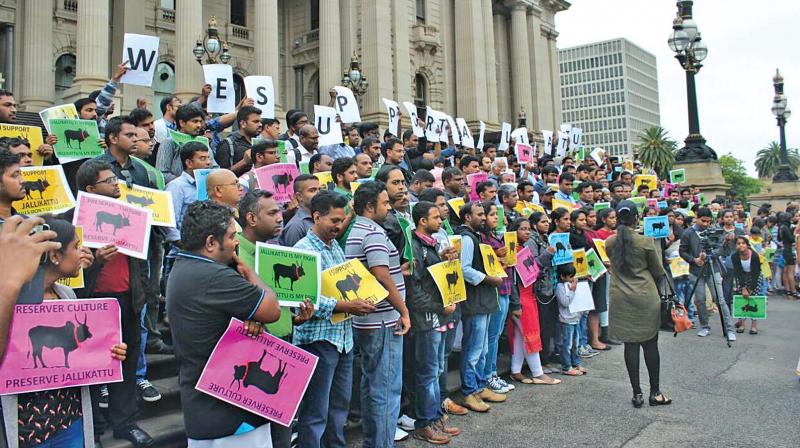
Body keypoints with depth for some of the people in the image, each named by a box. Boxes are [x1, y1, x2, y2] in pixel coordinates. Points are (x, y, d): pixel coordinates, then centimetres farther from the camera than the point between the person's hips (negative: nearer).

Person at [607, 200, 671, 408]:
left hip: (621, 299, 2)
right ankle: (655, 392, 17)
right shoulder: (645, 241, -10)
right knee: (650, 344, 8)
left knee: (630, 344, 7)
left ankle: (637, 394, 11)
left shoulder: (609, 242, -1)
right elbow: (658, 271, 0)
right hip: (645, 297, -2)